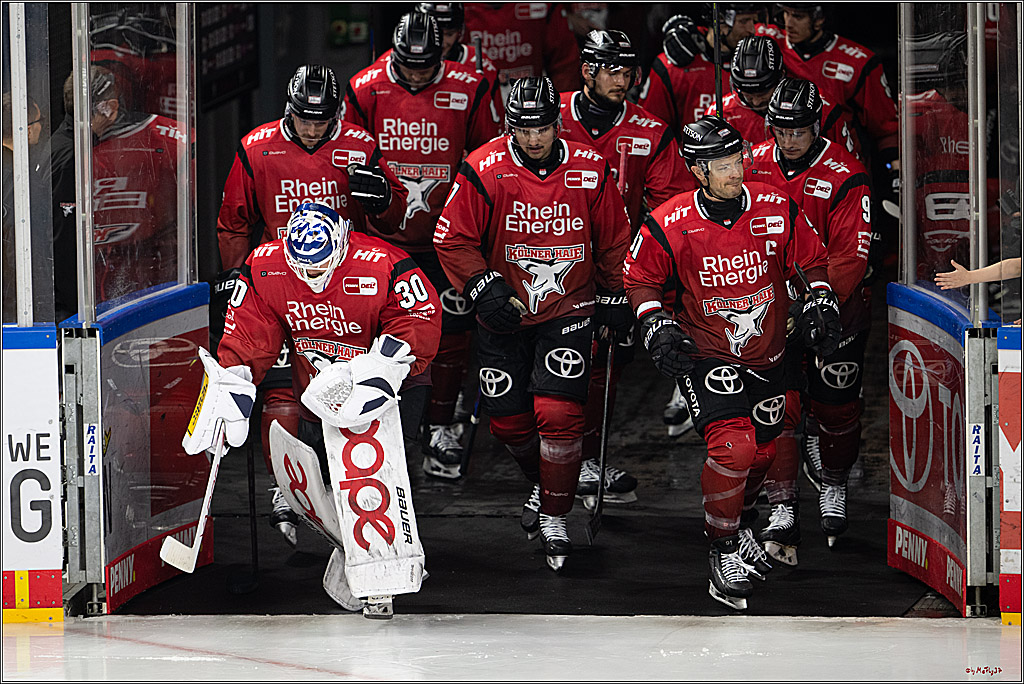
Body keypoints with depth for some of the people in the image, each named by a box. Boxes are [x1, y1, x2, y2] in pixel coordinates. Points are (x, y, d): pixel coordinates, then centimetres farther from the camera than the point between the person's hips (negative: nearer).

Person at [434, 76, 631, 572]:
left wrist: (613, 301, 12)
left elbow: (613, 241, 6)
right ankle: (541, 482, 38)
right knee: (509, 422, 6)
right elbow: (453, 240, -8)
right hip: (505, 313, 1)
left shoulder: (589, 171, -9)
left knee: (559, 414, -16)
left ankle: (554, 515, 1)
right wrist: (484, 288, -20)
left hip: (568, 311, -1)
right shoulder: (484, 171, -14)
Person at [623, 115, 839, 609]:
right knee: (732, 445, -22)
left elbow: (811, 258, 6)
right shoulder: (669, 226, -18)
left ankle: (739, 523, 45)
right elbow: (639, 277, -3)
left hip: (765, 353, 4)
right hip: (704, 352, -4)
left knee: (762, 452, 15)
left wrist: (821, 303, -6)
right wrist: (655, 324, -16)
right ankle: (723, 549, -5)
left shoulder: (777, 211, -11)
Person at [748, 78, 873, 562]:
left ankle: (833, 489, 35)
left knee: (835, 407, 9)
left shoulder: (844, 176, -14)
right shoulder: (754, 167, -1)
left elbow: (851, 255, -19)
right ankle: (782, 512, -10)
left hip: (835, 304, -2)